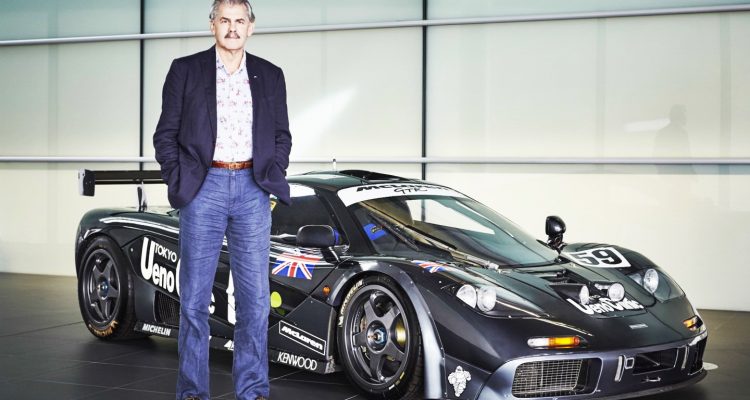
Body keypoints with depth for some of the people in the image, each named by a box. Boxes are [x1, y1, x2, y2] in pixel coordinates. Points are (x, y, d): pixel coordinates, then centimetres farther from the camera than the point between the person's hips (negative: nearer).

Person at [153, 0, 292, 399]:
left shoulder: (270, 76, 11)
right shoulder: (185, 70, 4)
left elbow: (282, 135, 16)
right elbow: (165, 134, 5)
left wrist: (273, 179, 3)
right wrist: (179, 181, -4)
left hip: (252, 190, 2)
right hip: (203, 187, -2)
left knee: (255, 298, 2)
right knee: (194, 298, 2)